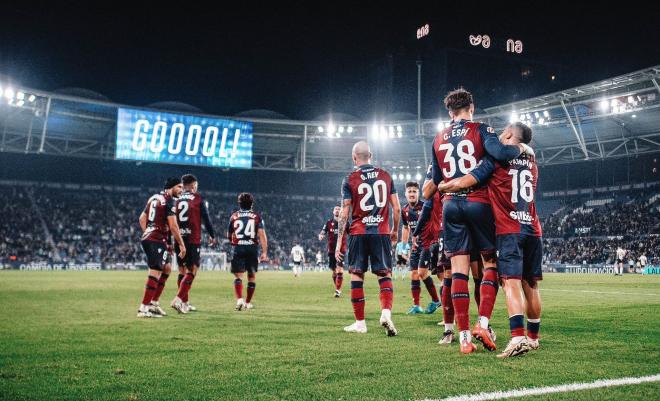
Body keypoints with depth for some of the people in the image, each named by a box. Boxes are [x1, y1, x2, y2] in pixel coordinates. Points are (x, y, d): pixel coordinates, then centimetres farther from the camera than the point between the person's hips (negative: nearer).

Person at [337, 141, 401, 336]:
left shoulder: (350, 180, -2)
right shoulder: (386, 176, 6)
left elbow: (344, 213, -4)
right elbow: (397, 208, 6)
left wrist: (339, 242, 0)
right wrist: (395, 230, 21)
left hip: (358, 233, -2)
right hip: (382, 232, 2)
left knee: (356, 275, 7)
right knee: (385, 274, 8)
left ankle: (360, 322, 11)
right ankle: (386, 312, -13)